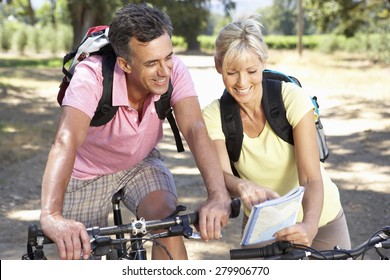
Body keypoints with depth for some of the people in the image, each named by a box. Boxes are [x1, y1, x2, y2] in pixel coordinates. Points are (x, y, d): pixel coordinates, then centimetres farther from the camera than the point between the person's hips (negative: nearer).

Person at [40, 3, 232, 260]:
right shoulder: (91, 77, -35)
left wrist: (219, 195, -55)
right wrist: (51, 216, -65)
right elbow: (66, 142, -49)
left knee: (167, 218, -27)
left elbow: (195, 130, -37)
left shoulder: (174, 71, -26)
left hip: (141, 162, 2)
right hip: (88, 172, -1)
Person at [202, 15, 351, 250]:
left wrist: (309, 226, -45)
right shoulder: (214, 116, -14)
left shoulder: (293, 99, -22)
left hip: (320, 220, -1)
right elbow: (221, 173, -28)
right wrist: (242, 186, -51)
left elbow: (311, 179, -27)